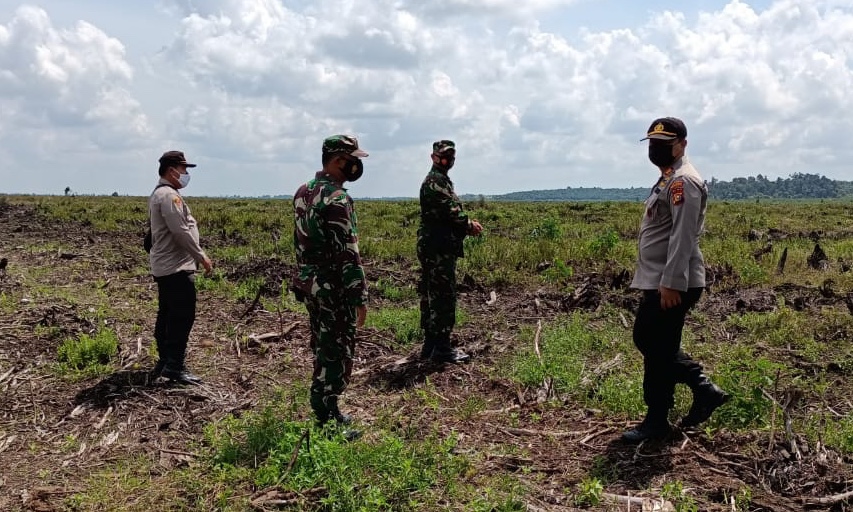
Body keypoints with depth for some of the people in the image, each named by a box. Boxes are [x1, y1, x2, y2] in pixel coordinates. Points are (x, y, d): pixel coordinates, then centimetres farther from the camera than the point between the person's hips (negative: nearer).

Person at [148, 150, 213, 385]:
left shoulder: (159, 194, 18)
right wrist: (201, 256, -14)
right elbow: (181, 231, -22)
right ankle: (174, 365, -6)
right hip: (177, 267, -11)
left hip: (164, 266, 11)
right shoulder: (169, 195, -16)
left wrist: (196, 255, 22)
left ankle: (164, 361, 23)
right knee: (182, 316, -8)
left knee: (167, 315, 15)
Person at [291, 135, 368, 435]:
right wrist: (360, 297, -19)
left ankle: (326, 411, 30)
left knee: (322, 350, 18)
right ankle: (326, 426, 8)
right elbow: (348, 253, -23)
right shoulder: (336, 199, -21)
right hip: (333, 290, -9)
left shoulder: (303, 192, 9)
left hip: (309, 284, 9)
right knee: (336, 355, 0)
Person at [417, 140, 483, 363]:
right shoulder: (435, 181, -11)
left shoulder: (440, 180, 22)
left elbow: (451, 212, 20)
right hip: (439, 249, -11)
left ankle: (430, 345, 20)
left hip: (434, 248, 11)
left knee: (432, 295, 12)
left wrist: (467, 224, 4)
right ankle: (442, 348, -3)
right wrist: (469, 225, -5)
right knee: (444, 297, -8)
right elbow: (451, 211, -19)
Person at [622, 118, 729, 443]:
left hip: (672, 285, -11)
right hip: (658, 282, 11)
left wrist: (671, 284, -27)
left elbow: (683, 237, -23)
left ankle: (656, 422, 13)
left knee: (659, 350, -1)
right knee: (646, 340, 18)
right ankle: (704, 388, 24)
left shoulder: (683, 181, -15)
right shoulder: (669, 180, 18)